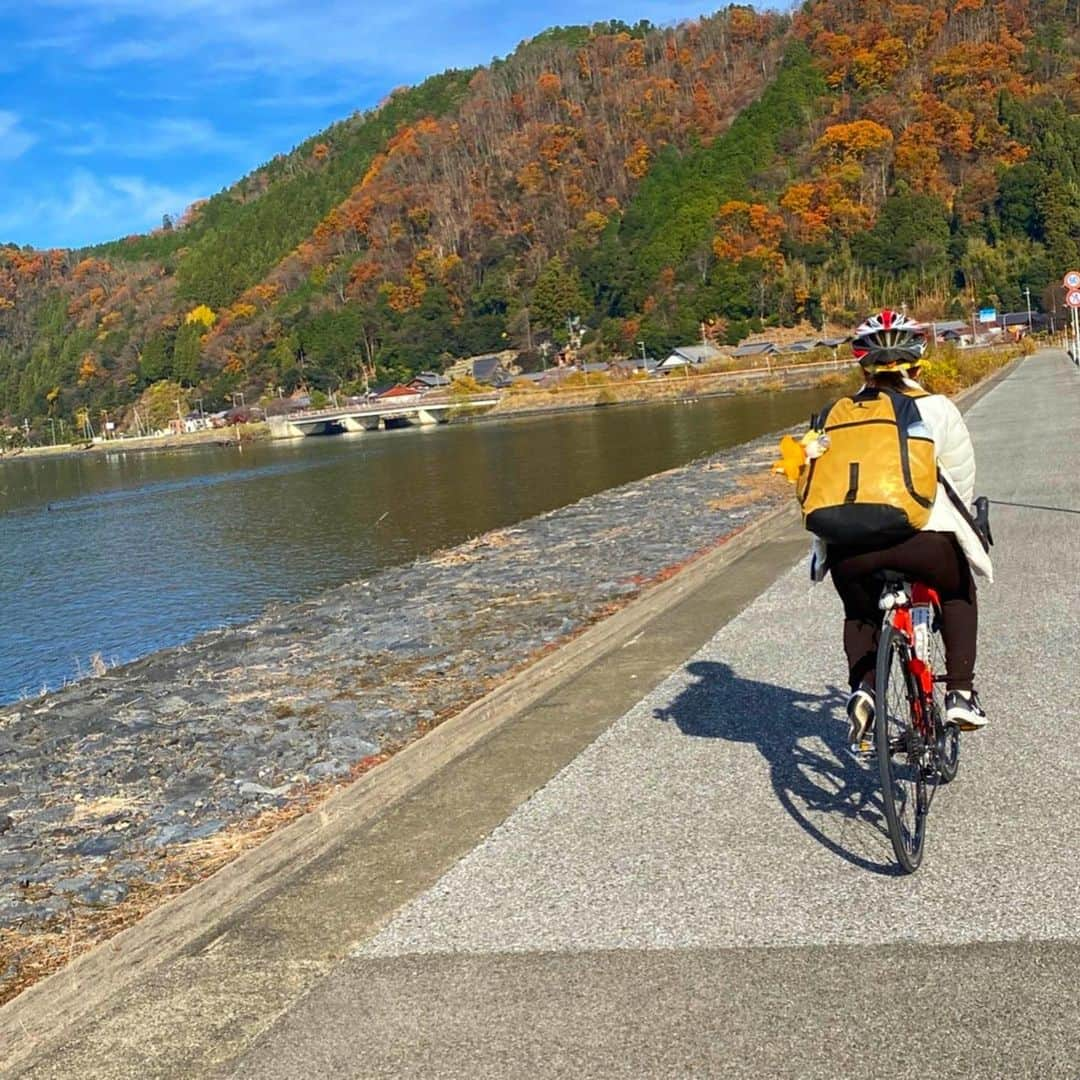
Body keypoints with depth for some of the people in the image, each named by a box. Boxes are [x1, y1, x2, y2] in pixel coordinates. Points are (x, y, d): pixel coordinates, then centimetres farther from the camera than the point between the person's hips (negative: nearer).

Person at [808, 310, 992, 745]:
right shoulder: (937, 409, 13)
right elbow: (961, 478, 19)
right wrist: (955, 521, 38)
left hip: (851, 545, 1)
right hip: (922, 538, -1)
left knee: (859, 612, 31)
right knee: (958, 594, 31)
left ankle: (863, 684, 5)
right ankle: (960, 693, 19)